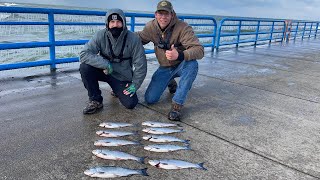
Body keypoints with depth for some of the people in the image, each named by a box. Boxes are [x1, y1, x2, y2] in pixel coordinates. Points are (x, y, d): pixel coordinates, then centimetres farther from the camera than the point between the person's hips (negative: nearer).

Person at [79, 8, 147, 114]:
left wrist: (135, 84, -11)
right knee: (85, 67, -27)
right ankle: (95, 101, -7)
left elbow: (140, 64, -10)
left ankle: (117, 90, 23)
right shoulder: (101, 36, -15)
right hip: (105, 72, 1)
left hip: (122, 77, 0)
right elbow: (84, 54, -22)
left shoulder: (133, 39, -16)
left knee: (130, 104, -15)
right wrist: (105, 65, -32)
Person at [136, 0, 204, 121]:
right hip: (164, 68, 4)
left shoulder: (183, 28, -24)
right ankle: (171, 83, 27)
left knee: (192, 64, -40)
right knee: (150, 99, -5)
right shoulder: (151, 27, -9)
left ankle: (177, 104, -27)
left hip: (181, 65, -3)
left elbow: (199, 50, -33)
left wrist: (179, 55, -53)